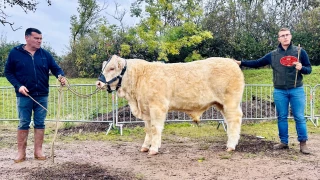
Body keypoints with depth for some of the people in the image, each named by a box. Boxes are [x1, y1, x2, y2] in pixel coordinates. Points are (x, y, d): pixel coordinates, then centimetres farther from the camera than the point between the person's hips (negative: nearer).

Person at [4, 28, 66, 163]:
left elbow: (55, 68, 5)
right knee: (23, 124, 4)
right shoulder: (15, 53, -3)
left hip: (42, 96, 2)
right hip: (24, 96, -2)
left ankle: (38, 150, 16)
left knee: (40, 123, 7)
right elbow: (8, 72, 1)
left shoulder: (45, 54, 4)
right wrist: (18, 86, -13)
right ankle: (21, 152, 13)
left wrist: (61, 76, -19)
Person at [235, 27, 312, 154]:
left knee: (299, 117, -1)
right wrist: (241, 63, 5)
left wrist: (301, 68, -17)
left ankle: (303, 143, 6)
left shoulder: (300, 51, 2)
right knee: (282, 117, 8)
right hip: (279, 92, 2)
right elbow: (257, 63, 12)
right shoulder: (273, 55, 7)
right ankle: (284, 142, 17)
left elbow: (309, 69, 5)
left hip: (297, 90, -2)